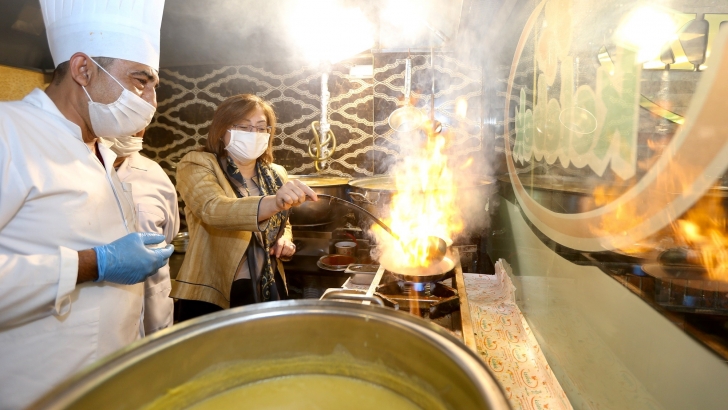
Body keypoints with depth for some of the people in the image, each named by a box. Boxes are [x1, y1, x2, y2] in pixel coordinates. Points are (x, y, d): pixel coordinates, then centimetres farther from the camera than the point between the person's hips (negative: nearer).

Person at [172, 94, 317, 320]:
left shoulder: (275, 175, 6)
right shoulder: (197, 165, -9)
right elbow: (213, 209, -29)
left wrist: (285, 241, -2)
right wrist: (273, 202, -45)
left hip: (267, 291, 5)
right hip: (213, 297, -4)